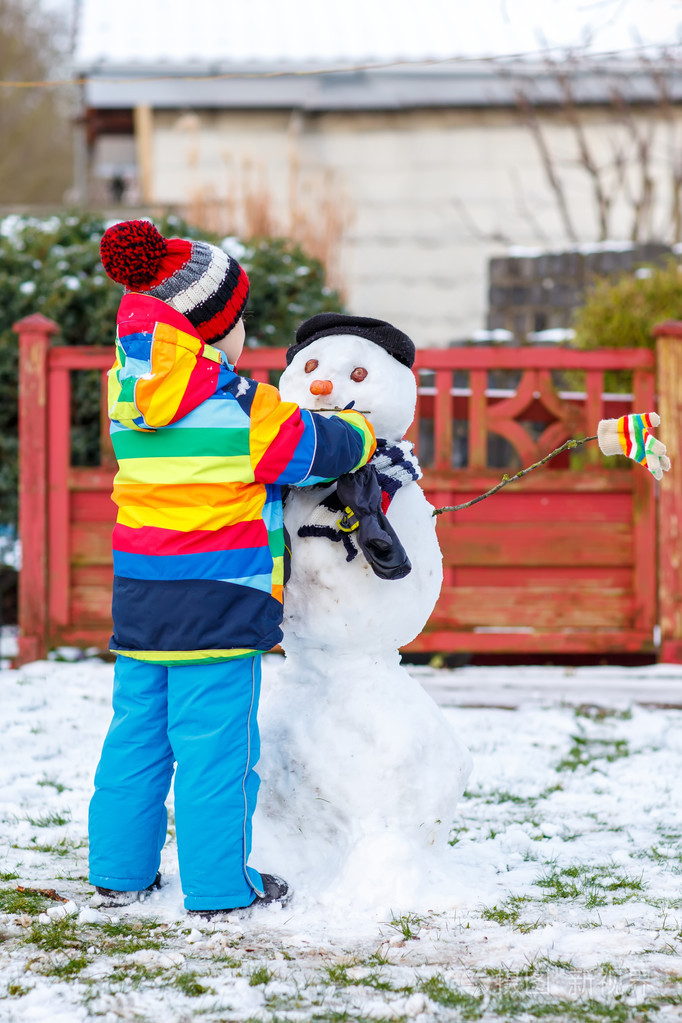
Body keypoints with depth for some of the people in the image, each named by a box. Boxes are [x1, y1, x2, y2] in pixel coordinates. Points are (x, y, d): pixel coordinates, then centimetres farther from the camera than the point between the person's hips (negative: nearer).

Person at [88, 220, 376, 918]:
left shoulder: (130, 401, 8)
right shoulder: (237, 408, -13)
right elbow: (315, 447, -3)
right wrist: (363, 433, 18)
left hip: (138, 597, 7)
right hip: (218, 602, -7)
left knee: (137, 732, 14)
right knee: (215, 744, -1)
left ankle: (119, 873, 21)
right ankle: (218, 887, 4)